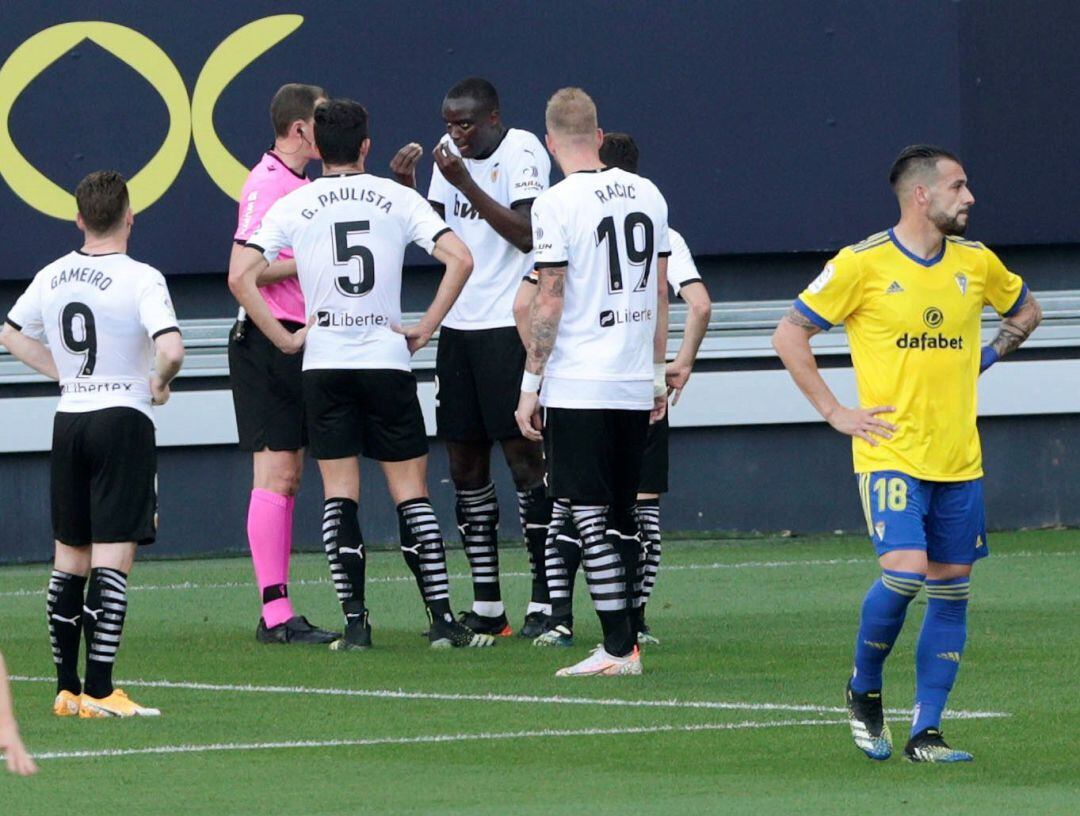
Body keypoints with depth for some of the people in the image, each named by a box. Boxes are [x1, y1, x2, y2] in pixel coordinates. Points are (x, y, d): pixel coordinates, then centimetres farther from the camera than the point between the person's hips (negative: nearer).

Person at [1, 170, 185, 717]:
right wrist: (160, 384, -3)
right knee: (112, 560, -7)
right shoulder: (141, 280, -12)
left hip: (69, 421, 6)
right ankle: (100, 691, -12)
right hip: (124, 419, -6)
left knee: (69, 558, 13)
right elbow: (171, 350, -24)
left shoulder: (52, 277, 7)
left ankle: (67, 689, 16)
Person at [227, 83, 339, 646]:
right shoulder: (266, 184, -13)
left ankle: (277, 614, 11)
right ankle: (275, 614, -10)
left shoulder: (298, 183, 16)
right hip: (269, 341, -10)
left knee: (286, 477, 9)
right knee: (275, 475, -10)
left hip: (295, 343, 10)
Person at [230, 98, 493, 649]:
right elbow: (459, 259, -7)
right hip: (387, 357, 0)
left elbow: (240, 276, -8)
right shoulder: (396, 197, 1)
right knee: (411, 492, 4)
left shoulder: (293, 206, 0)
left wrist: (285, 338, 0)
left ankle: (355, 622, -2)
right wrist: (425, 329, 0)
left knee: (339, 495, 4)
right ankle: (442, 619, -1)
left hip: (324, 363, 0)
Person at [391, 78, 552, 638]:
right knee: (465, 463, 6)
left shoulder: (521, 152, -10)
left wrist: (466, 184, -24)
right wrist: (406, 186, -4)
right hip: (459, 325, 8)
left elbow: (527, 235, -21)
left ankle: (543, 602, -6)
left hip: (510, 324, -8)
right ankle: (486, 607, 11)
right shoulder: (450, 152, 12)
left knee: (522, 455, -8)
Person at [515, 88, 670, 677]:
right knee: (620, 515, 13)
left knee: (588, 517, -4)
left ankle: (618, 649, -8)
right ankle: (623, 643, 13)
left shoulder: (556, 204, -11)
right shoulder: (646, 194, 9)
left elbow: (550, 302, -12)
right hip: (634, 385, 6)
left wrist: (530, 385, -6)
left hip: (577, 386, -6)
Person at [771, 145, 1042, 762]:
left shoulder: (976, 262, 7)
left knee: (951, 593, 3)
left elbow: (1026, 310, 27)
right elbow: (790, 335, -2)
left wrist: (988, 356, 10)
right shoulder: (863, 264, -8)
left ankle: (926, 732, 9)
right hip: (892, 453, -5)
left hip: (959, 458, 5)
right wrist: (835, 412, -5)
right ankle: (865, 691, 6)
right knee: (904, 572, -20)